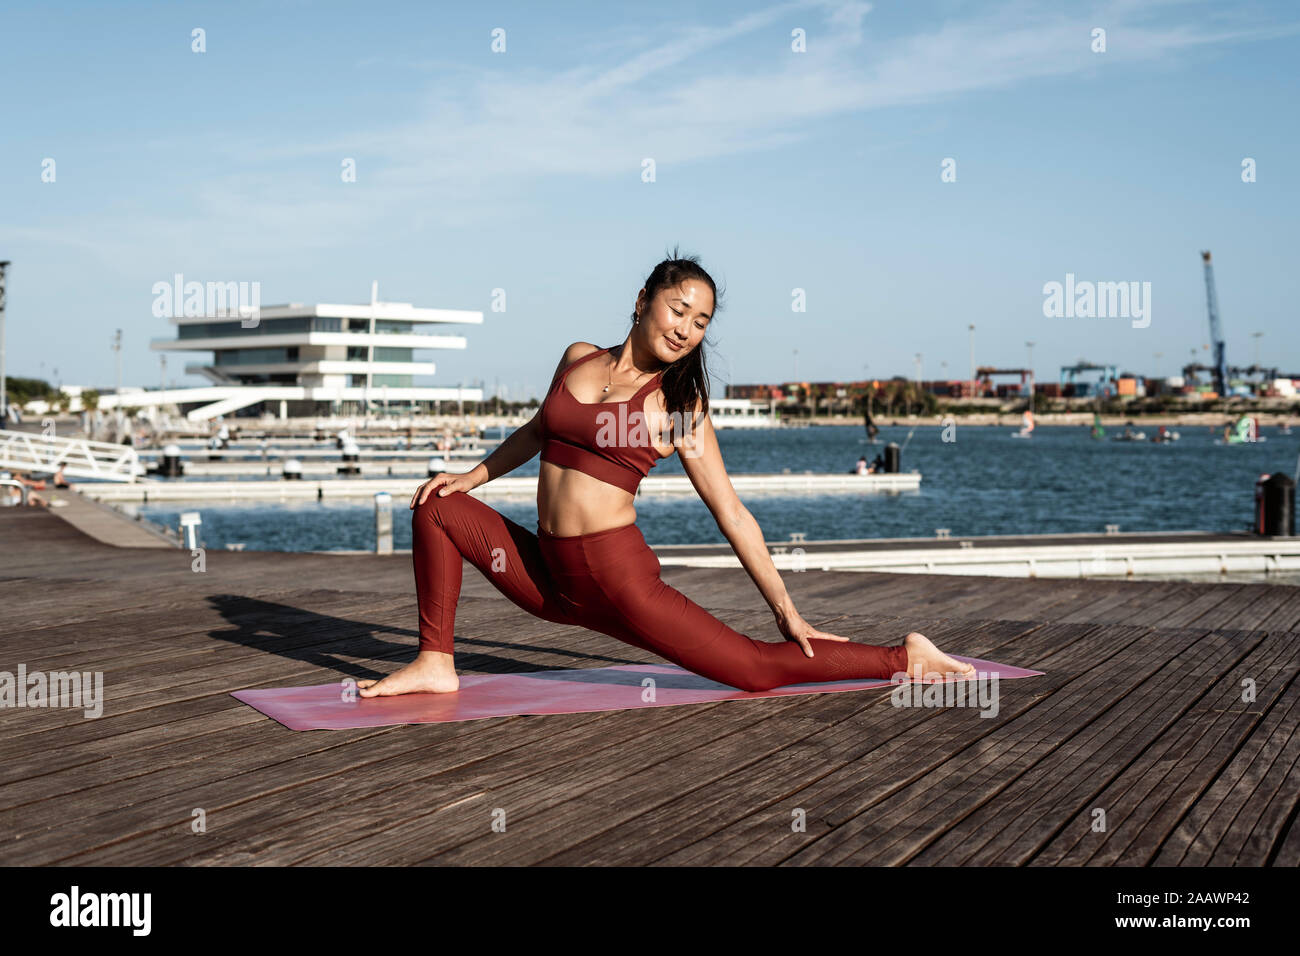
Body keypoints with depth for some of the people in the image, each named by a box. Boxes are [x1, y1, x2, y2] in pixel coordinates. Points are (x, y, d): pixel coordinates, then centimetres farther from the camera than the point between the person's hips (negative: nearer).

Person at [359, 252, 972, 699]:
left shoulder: (679, 405, -5)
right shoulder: (578, 359, 7)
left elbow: (731, 513, -2)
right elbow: (539, 429, 28)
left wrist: (785, 610, -1)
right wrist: (475, 475, 20)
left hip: (619, 578, -5)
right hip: (550, 581, 5)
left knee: (760, 670, -10)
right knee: (437, 507, 4)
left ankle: (903, 660, 7)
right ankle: (436, 664, 5)